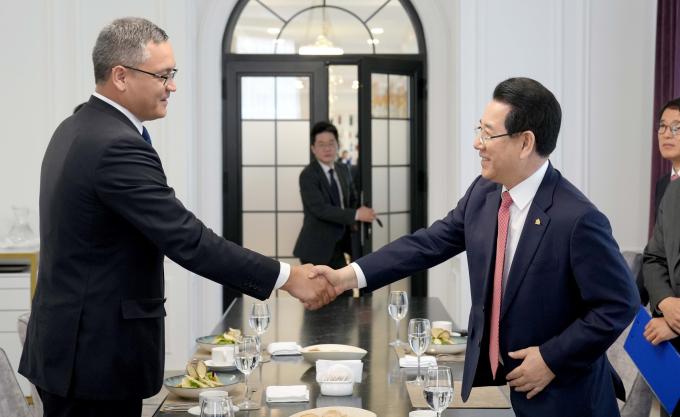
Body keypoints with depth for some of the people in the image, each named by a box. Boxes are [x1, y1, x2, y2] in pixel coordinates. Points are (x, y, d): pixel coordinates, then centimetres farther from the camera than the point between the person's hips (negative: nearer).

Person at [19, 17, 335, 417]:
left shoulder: (77, 129, 9)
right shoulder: (117, 146, -22)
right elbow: (188, 241, -26)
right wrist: (287, 277, -22)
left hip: (75, 341, 10)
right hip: (97, 352, -10)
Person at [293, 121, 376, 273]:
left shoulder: (343, 170, 7)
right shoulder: (308, 175, -16)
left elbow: (352, 199, 20)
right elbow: (320, 209, -25)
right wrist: (356, 215, -25)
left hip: (336, 246, 7)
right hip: (315, 248, -7)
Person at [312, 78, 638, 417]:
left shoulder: (577, 219, -23)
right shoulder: (483, 193, -2)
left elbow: (618, 305, -17)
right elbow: (431, 242, 3)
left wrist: (552, 359, -17)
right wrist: (348, 276, -3)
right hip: (487, 375, 6)